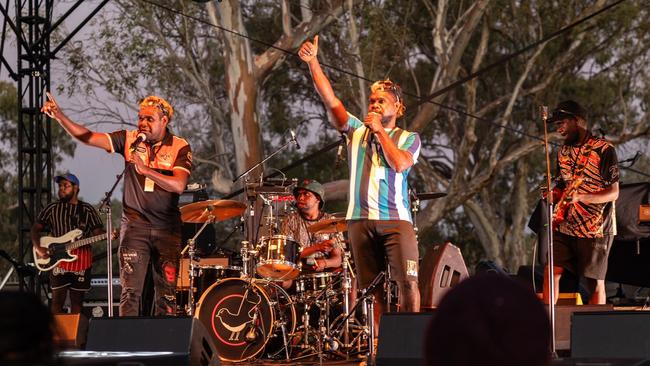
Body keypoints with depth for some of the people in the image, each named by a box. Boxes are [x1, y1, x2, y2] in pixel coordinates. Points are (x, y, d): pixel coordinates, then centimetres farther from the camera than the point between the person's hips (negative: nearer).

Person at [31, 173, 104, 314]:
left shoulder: (88, 210, 10)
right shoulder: (52, 208, 9)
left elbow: (97, 232, 7)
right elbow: (36, 228, 9)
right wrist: (38, 248, -7)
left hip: (81, 259, 1)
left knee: (77, 301, 4)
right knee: (57, 300, -8)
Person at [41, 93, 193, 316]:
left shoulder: (180, 148, -3)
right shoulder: (130, 140, 3)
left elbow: (178, 185, -17)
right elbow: (89, 138, -5)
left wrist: (145, 170, -30)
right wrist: (59, 117, -17)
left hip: (167, 229, 0)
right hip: (134, 225, 0)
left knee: (167, 294, 2)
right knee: (130, 292, -6)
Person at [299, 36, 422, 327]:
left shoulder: (408, 138, 10)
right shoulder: (356, 131, 16)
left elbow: (399, 163, -10)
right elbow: (330, 100, 5)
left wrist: (380, 130, -3)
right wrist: (313, 62, -5)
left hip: (395, 219, -3)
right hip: (361, 219, 3)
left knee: (408, 283, -13)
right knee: (370, 288, 3)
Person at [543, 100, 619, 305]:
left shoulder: (603, 150, -8)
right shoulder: (563, 152, 14)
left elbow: (613, 193, -11)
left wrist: (580, 198, -24)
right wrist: (553, 194, 1)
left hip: (595, 228, -6)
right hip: (564, 225, 6)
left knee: (595, 282, 0)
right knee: (551, 273, -5)